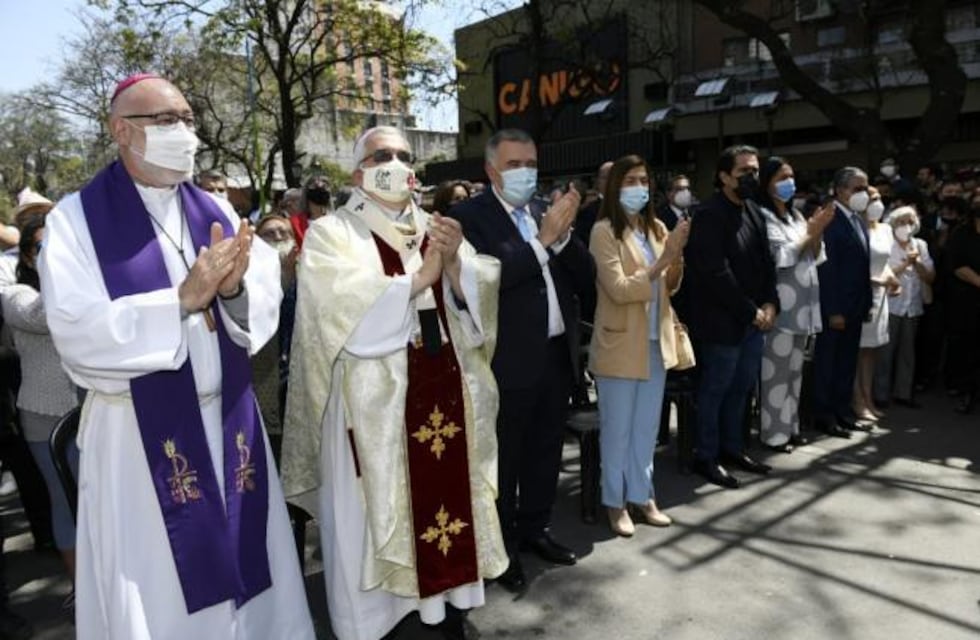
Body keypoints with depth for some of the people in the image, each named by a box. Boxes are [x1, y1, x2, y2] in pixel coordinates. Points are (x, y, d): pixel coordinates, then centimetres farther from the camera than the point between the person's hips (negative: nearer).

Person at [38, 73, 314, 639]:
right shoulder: (77, 219, -5)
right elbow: (78, 334, -17)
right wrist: (184, 299, -23)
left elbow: (267, 301, 0)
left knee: (242, 558, 13)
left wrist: (234, 287, -21)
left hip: (228, 419, 4)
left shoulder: (215, 210, 7)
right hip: (141, 430, -3)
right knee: (156, 582, 8)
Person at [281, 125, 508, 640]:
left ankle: (442, 598, 32)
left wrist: (453, 263, -16)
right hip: (373, 402, -4)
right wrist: (419, 278, -14)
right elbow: (344, 307, -18)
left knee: (445, 494, 12)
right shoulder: (331, 233, -1)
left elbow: (480, 294, 3)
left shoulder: (437, 228, 14)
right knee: (375, 515, 5)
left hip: (445, 393, 5)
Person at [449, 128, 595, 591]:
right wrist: (542, 238, -23)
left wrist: (563, 235, -12)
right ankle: (502, 545, 24)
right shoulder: (469, 215, -8)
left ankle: (535, 528, 36)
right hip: (510, 360, -6)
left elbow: (586, 278, 4)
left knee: (546, 452, 19)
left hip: (557, 354, 7)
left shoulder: (549, 214, 10)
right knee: (503, 459, 8)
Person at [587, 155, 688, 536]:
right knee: (617, 429, 6)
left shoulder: (657, 229, 8)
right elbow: (619, 289, -19)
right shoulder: (604, 231, -11)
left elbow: (670, 287, 10)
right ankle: (615, 502, 20)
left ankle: (642, 496, 29)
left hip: (656, 342, 6)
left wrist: (678, 256, -9)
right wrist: (661, 261, -23)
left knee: (647, 427, 15)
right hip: (621, 344, -6)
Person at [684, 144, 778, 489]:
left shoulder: (754, 212, 11)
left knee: (742, 387, 16)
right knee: (715, 390, 2)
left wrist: (769, 303, 0)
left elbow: (766, 262, 14)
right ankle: (707, 457, 15)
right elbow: (717, 274, -20)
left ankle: (732, 447, 31)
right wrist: (751, 310, -15)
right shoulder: (708, 215, -15)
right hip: (722, 320, -8)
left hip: (753, 319, 8)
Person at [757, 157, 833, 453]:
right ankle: (773, 432, 4)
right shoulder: (763, 216, -8)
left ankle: (790, 426, 23)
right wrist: (810, 232, -9)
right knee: (777, 372, -4)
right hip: (781, 307, -8)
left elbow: (816, 257, 15)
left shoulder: (796, 216, 16)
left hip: (802, 305, 8)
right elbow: (779, 257, -13)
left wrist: (818, 233, -2)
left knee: (794, 370, 13)